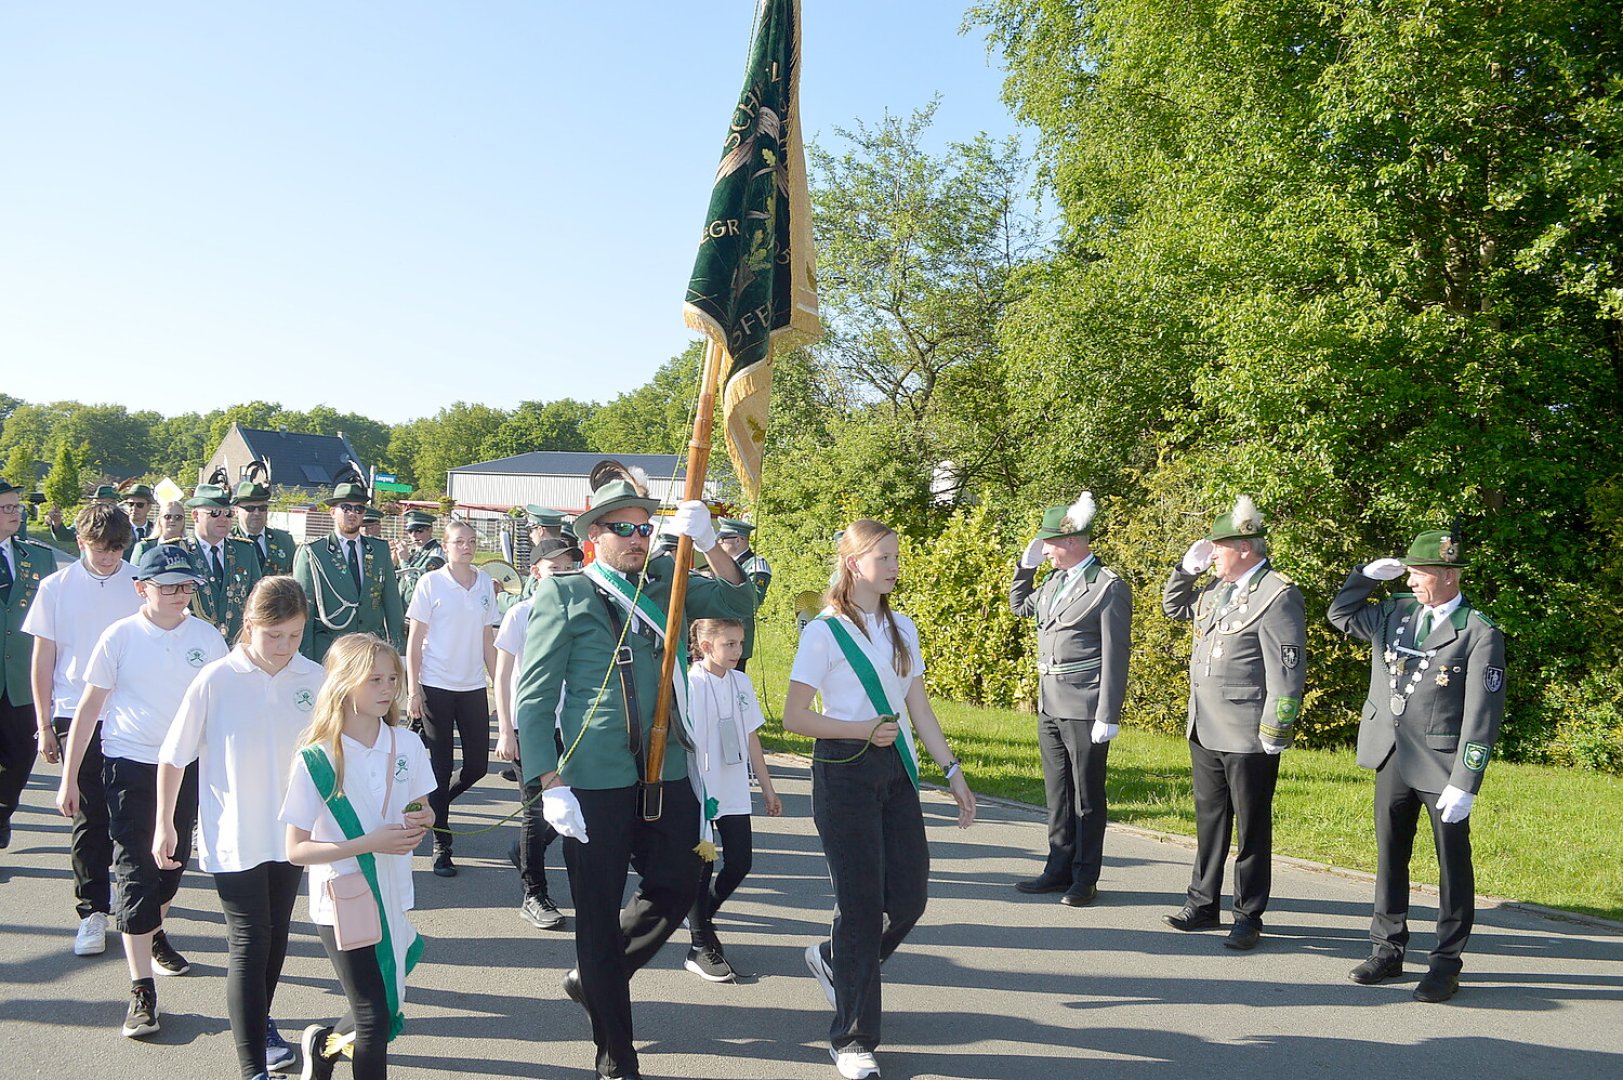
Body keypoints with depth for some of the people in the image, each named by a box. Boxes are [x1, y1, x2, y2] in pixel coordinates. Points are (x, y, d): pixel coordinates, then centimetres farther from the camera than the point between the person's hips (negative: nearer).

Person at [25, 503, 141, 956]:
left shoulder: (140, 584, 1)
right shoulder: (56, 587, 2)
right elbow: (43, 658, 5)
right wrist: (45, 724, 3)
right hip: (76, 715, 0)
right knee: (89, 815, 2)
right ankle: (93, 911, 10)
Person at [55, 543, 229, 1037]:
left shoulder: (206, 636, -2)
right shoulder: (121, 637, -8)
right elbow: (89, 706, -3)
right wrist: (68, 778, -2)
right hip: (130, 765, -3)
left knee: (172, 861, 17)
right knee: (134, 872, -4)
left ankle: (154, 932, 47)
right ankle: (142, 991, -2)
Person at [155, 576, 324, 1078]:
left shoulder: (314, 679, -7)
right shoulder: (216, 681, -15)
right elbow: (173, 756, -5)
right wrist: (164, 824, 0)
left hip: (291, 833, 4)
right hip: (234, 837, -4)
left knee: (275, 934, 19)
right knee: (249, 942, -7)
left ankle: (260, 1021, 42)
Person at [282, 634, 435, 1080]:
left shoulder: (408, 745, -3)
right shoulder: (315, 759, -16)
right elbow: (296, 850, -14)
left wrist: (421, 821, -11)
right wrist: (369, 843, -24)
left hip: (392, 899, 5)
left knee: (385, 1015, 16)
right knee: (374, 1018, 0)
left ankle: (323, 1042, 45)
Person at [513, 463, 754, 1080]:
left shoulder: (666, 583, 10)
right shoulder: (564, 595, -3)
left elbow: (736, 605, 2)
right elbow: (534, 698, -5)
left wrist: (707, 544, -13)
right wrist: (551, 785, -14)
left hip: (666, 774, 4)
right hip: (594, 782, -4)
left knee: (677, 889, 9)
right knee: (599, 914, 5)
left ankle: (594, 980, 35)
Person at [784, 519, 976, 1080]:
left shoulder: (903, 629, 10)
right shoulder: (825, 632, -8)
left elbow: (919, 708, 13)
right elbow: (794, 717, -9)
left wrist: (953, 771, 9)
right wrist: (862, 730, -18)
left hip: (896, 771, 6)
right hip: (845, 774, -6)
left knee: (908, 898, 2)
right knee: (862, 903, -3)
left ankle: (834, 959, 33)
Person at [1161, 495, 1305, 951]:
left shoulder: (1278, 596, -15)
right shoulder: (1216, 588, 10)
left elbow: (1288, 671, -17)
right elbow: (1174, 608, 28)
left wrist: (1274, 733, -17)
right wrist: (1187, 568, 11)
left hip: (1248, 737, -8)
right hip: (1205, 731, 8)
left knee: (1252, 827, 5)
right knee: (1209, 820, 17)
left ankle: (1249, 917, 16)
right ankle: (1203, 904, 28)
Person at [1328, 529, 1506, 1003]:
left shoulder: (1480, 634, -11)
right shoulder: (1395, 612, 6)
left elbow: (1482, 716, -14)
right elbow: (1341, 614, 21)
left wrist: (1465, 784, -18)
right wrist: (1368, 575, 5)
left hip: (1443, 766, -6)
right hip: (1392, 762, 6)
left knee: (1453, 864, 5)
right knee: (1390, 857, 13)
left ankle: (1446, 964, 15)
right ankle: (1388, 950, 26)